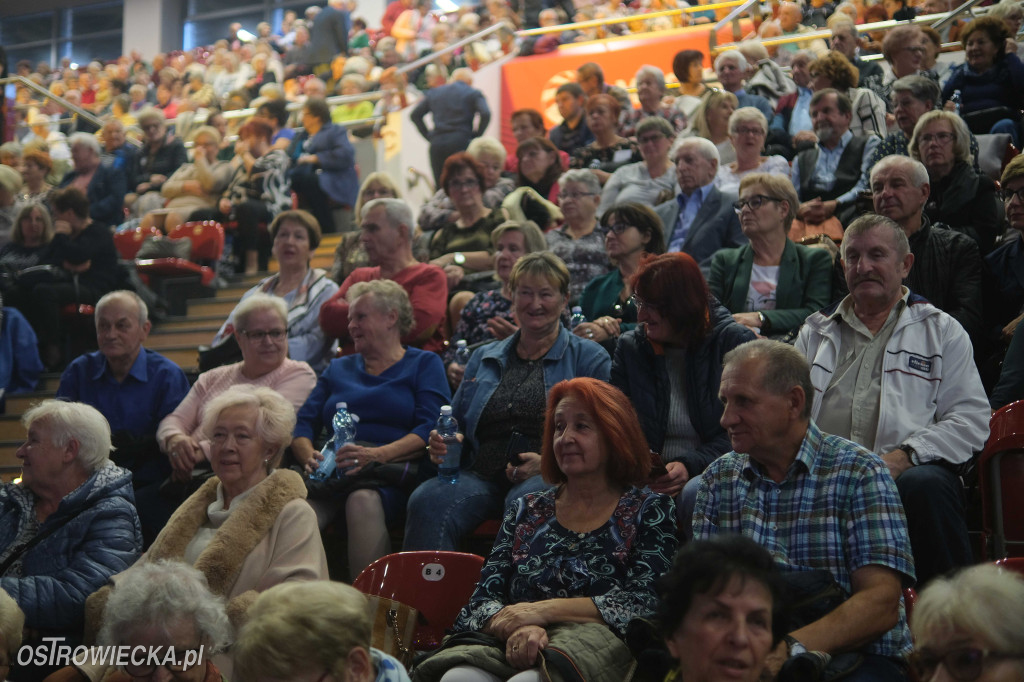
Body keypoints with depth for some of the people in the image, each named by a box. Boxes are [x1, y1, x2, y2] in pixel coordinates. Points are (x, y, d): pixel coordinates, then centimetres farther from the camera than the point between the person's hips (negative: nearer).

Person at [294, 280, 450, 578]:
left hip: (390, 476, -3)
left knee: (364, 501, -39)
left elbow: (430, 430, -1)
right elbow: (304, 425, 18)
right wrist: (310, 457, -6)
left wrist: (377, 455, -18)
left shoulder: (424, 364, 15)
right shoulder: (338, 369, 30)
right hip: (333, 475, 3)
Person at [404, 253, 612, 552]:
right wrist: (441, 444, 5)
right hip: (481, 475, 4)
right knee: (427, 501, -29)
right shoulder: (484, 359, 26)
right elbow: (455, 424, 30)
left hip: (548, 480, -4)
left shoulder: (589, 358, 12)